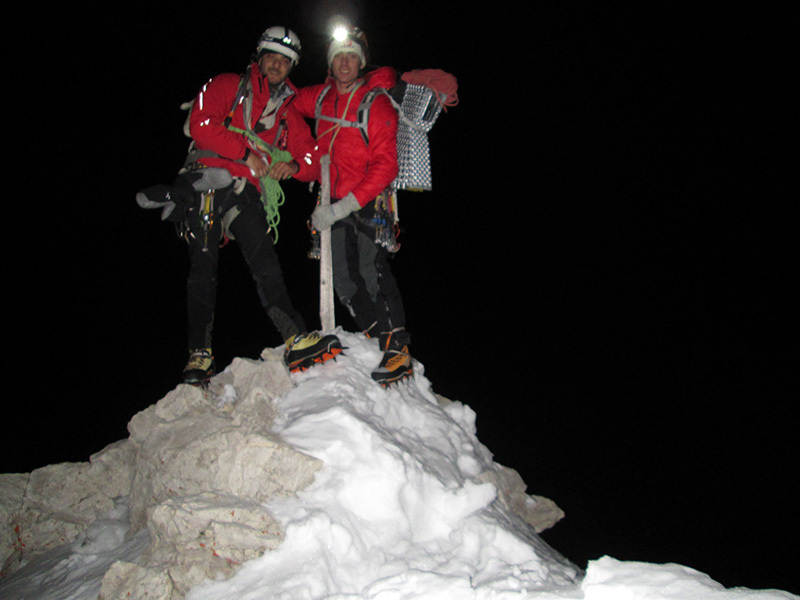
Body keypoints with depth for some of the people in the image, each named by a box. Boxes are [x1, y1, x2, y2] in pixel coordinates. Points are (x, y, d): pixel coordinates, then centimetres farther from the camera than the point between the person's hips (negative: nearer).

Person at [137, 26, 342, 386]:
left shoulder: (289, 114, 26)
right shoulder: (227, 87, 14)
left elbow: (314, 162, 20)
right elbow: (202, 126, -2)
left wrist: (295, 165, -3)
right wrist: (246, 154, -9)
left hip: (248, 194, 3)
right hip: (208, 180, -3)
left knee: (265, 262, -15)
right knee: (204, 266, -10)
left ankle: (296, 341, -27)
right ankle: (199, 352, -7)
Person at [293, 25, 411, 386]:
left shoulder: (377, 105, -13)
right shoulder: (321, 98, 5)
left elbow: (386, 167, -19)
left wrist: (345, 206, -24)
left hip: (369, 203, -7)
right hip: (337, 205, 7)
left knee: (372, 274, -16)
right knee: (345, 283, 8)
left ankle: (399, 352, -12)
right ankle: (380, 342, 18)